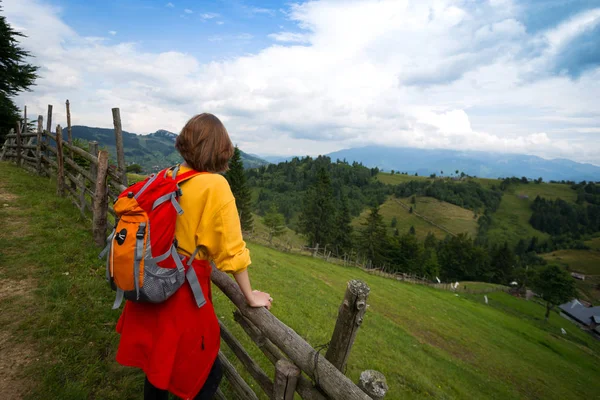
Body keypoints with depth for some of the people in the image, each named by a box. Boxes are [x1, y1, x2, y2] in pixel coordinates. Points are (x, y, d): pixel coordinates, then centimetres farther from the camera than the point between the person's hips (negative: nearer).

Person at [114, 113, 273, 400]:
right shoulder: (215, 185, -20)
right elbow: (231, 249, -19)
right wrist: (250, 296, -7)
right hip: (184, 289, -7)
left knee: (158, 360, 28)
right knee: (207, 372, 15)